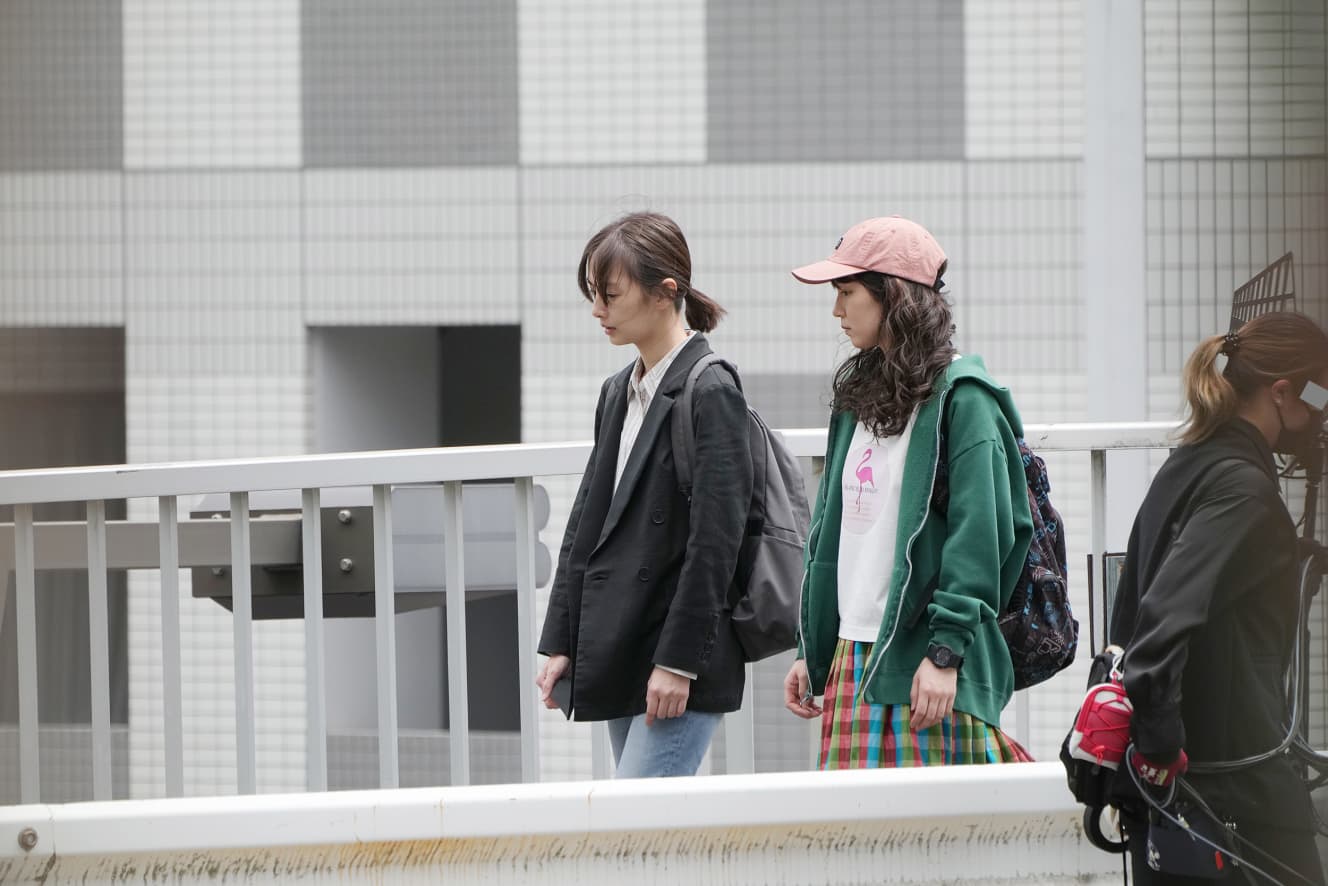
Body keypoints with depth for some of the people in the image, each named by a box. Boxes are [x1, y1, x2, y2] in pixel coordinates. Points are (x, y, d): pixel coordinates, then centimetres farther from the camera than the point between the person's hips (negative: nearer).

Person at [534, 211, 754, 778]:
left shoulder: (710, 393, -11)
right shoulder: (619, 394, 15)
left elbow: (714, 540, -15)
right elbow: (587, 523, 17)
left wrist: (679, 661, -17)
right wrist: (560, 643, 12)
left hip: (683, 668, -8)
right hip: (619, 658, 8)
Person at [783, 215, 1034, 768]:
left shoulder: (960, 397, -7)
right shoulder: (860, 394, 18)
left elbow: (979, 534, -13)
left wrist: (946, 652, -19)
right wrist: (811, 651, 17)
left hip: (925, 666, -7)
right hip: (852, 657, 8)